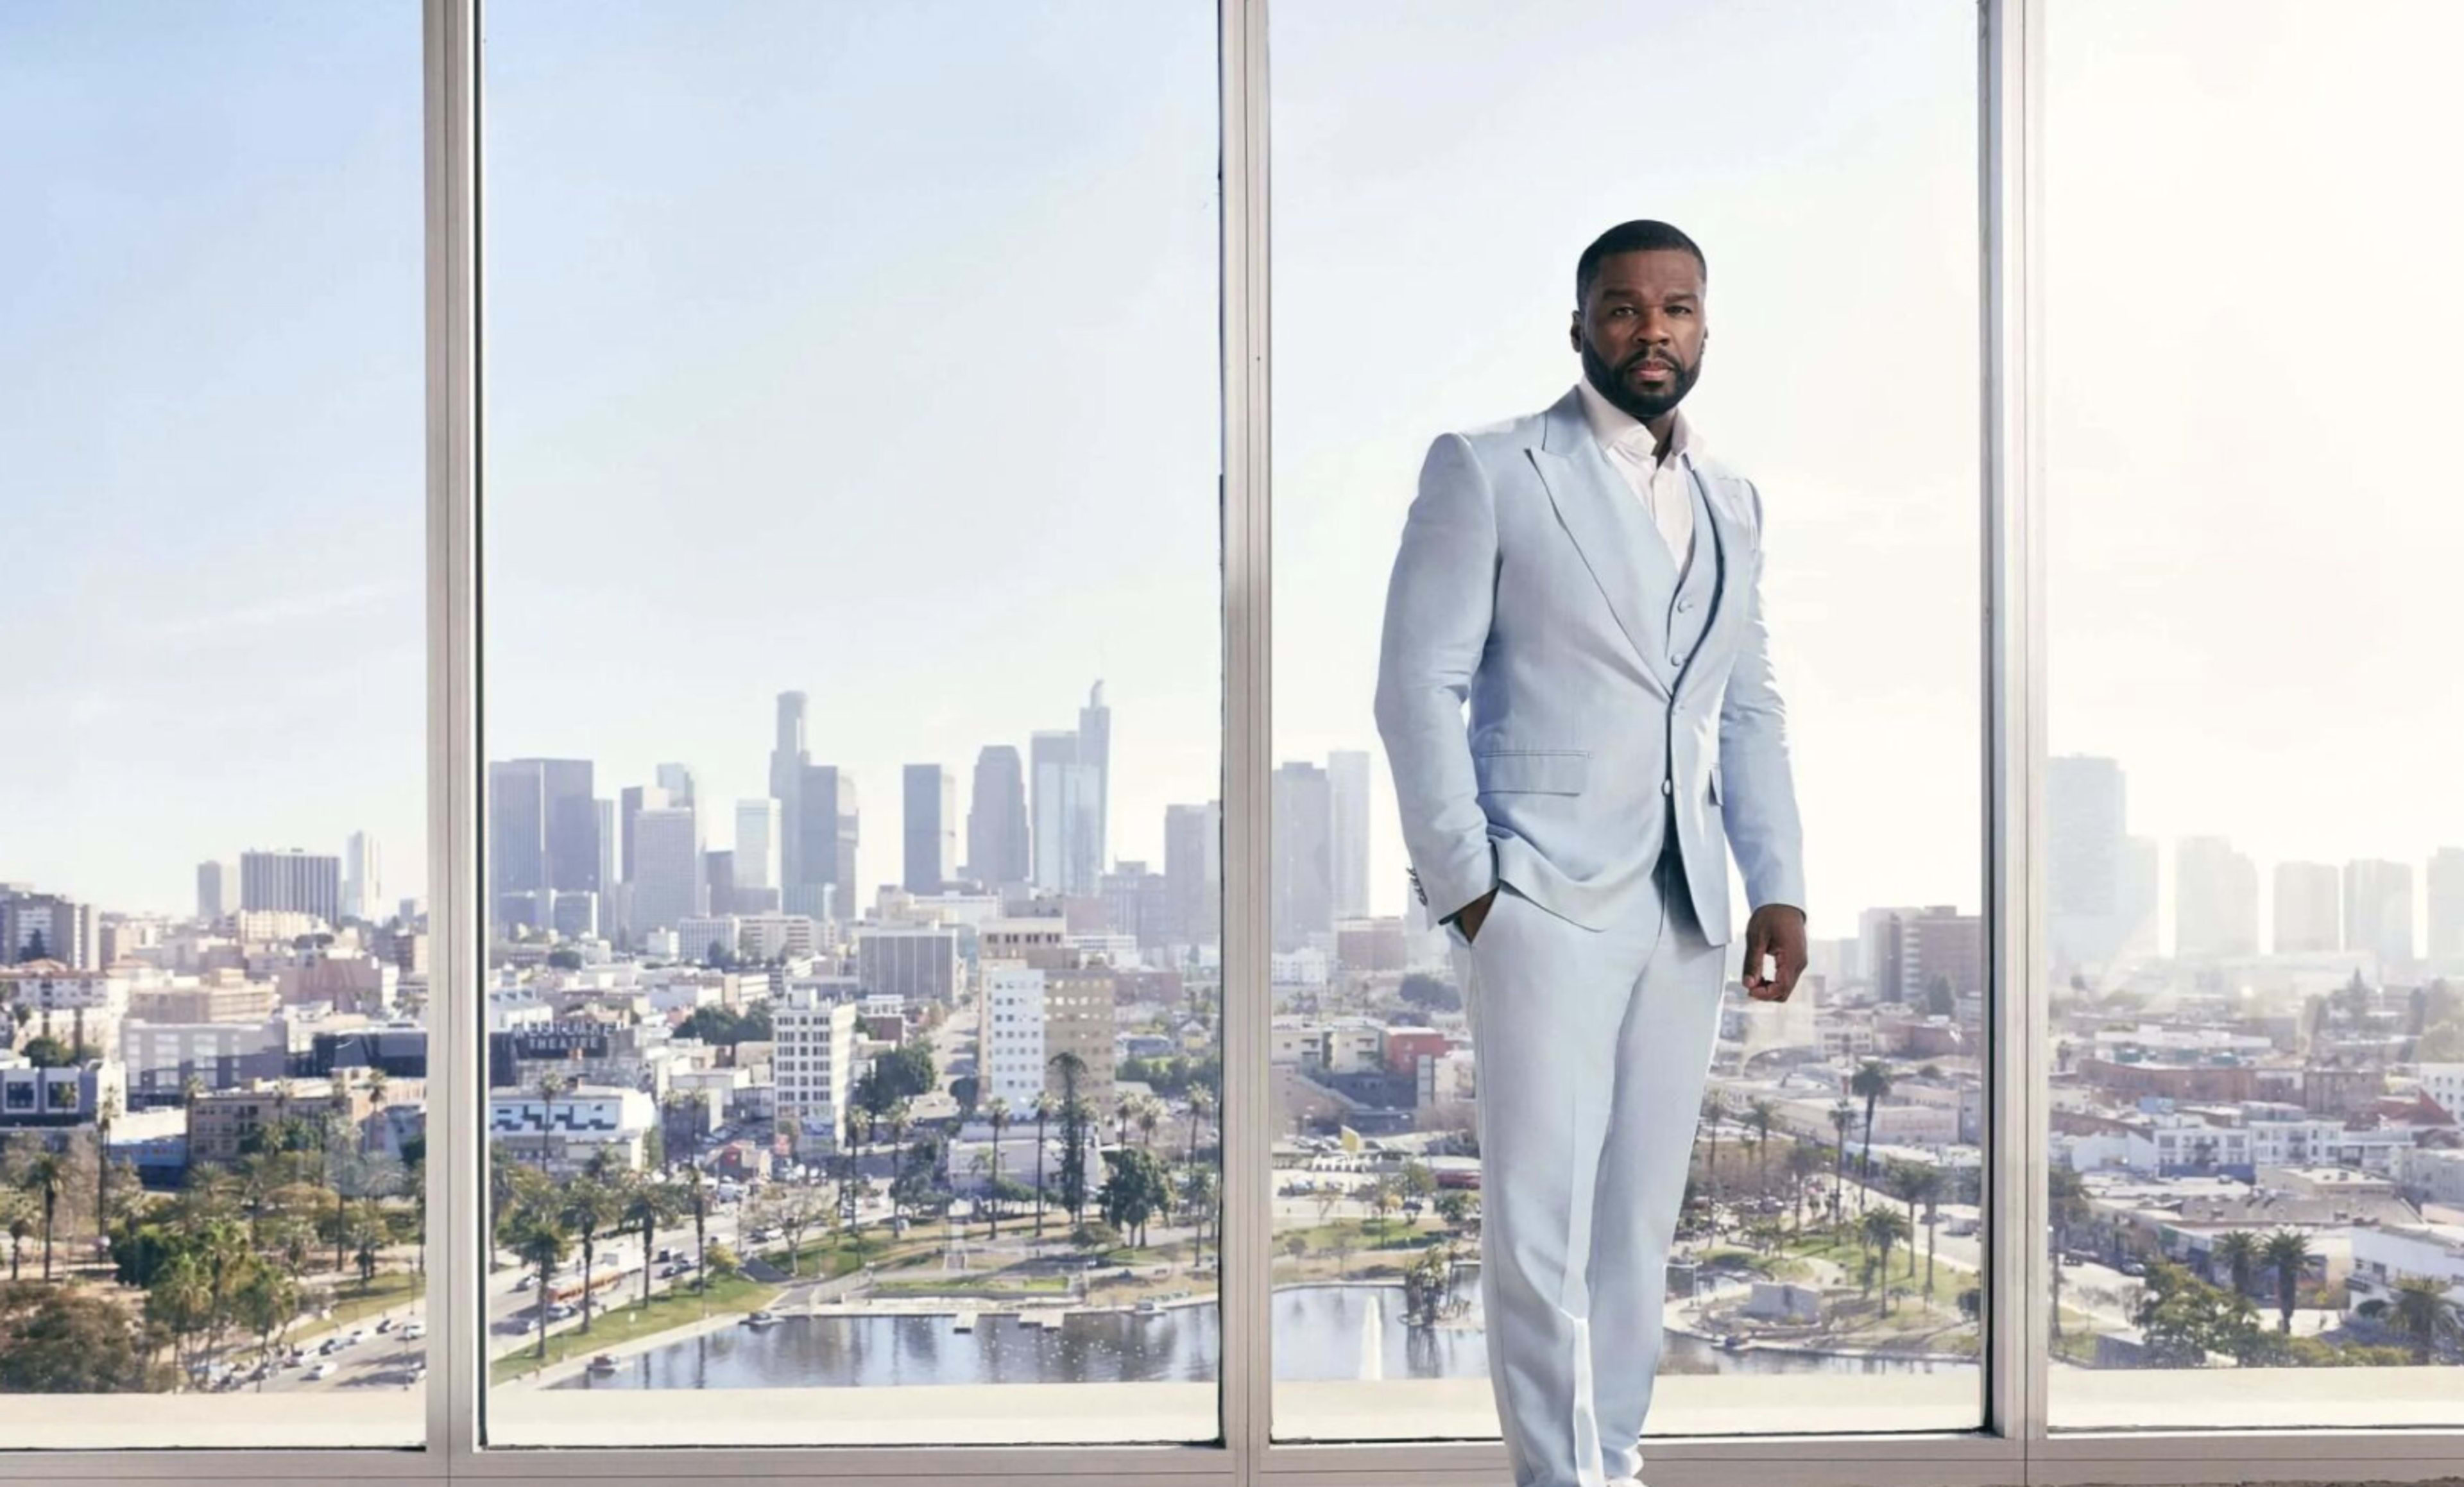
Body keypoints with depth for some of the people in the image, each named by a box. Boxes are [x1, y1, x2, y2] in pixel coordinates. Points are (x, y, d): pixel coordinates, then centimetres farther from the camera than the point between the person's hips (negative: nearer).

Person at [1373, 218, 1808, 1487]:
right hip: (1547, 893, -5)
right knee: (1542, 1215, -6)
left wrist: (1779, 886, 8)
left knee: (1640, 1217, 8)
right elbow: (1420, 688, -5)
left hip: (1687, 905, 5)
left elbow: (1751, 708, 18)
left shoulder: (1732, 501, 17)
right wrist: (1464, 885, -11)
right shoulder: (1487, 471, 0)